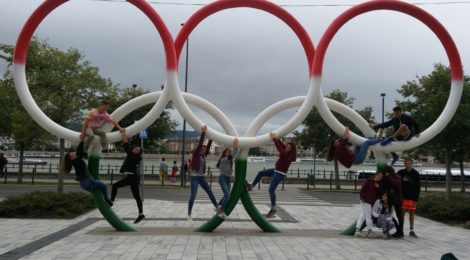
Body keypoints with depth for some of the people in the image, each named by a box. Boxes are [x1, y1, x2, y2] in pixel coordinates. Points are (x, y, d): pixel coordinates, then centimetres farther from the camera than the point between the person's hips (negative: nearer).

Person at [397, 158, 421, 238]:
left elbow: (418, 187, 1)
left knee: (412, 213, 5)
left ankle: (412, 231, 12)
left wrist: (416, 199, -5)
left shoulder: (416, 174, 0)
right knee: (402, 213, 1)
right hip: (402, 197, 0)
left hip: (412, 197, 1)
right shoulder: (400, 173, -1)